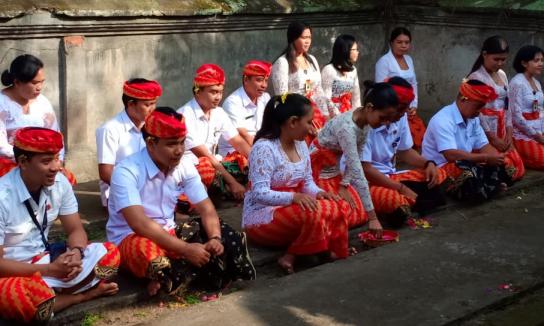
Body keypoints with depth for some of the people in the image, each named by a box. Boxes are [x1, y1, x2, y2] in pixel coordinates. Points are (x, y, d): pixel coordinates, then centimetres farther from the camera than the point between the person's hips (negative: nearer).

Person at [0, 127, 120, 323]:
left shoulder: (59, 183, -5)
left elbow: (75, 230, 2)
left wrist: (76, 252, -22)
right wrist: (51, 270, -26)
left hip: (44, 258, 6)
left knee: (109, 254, -10)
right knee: (31, 298, -40)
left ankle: (52, 292, -17)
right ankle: (83, 295, -11)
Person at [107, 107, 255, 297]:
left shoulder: (184, 166, -2)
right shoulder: (126, 172, -21)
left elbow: (206, 208, -4)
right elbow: (139, 224, -31)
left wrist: (215, 238, -26)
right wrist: (185, 249, -35)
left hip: (168, 235, 7)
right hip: (131, 240, -7)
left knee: (224, 235, -10)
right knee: (146, 249, -41)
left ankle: (170, 279, -24)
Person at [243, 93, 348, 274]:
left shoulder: (301, 145, 6)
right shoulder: (264, 147, -19)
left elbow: (307, 181, 12)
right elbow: (260, 194, -25)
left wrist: (318, 193, -11)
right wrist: (293, 197, -37)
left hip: (291, 210, 8)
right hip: (261, 217, -8)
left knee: (338, 208, -12)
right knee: (313, 213, -32)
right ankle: (292, 257, -14)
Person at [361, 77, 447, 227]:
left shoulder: (401, 118, 3)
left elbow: (405, 151, 17)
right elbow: (364, 169, -22)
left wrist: (428, 163, -3)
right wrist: (401, 188, -20)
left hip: (390, 176, 9)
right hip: (366, 182, -9)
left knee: (438, 175, -2)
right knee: (394, 200, -39)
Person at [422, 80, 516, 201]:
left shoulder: (473, 119, 8)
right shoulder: (443, 120, -20)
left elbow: (483, 146, 7)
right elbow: (451, 155, -29)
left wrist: (498, 158, -15)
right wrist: (486, 158, -25)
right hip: (440, 169, -9)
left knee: (503, 169, -6)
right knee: (472, 175, -37)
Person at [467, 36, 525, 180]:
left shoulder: (502, 75, 11)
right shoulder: (476, 77, -13)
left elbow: (507, 105, 11)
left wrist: (509, 133, 0)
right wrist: (493, 138, -15)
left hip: (501, 129, 8)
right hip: (485, 131, -7)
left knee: (518, 169, 5)